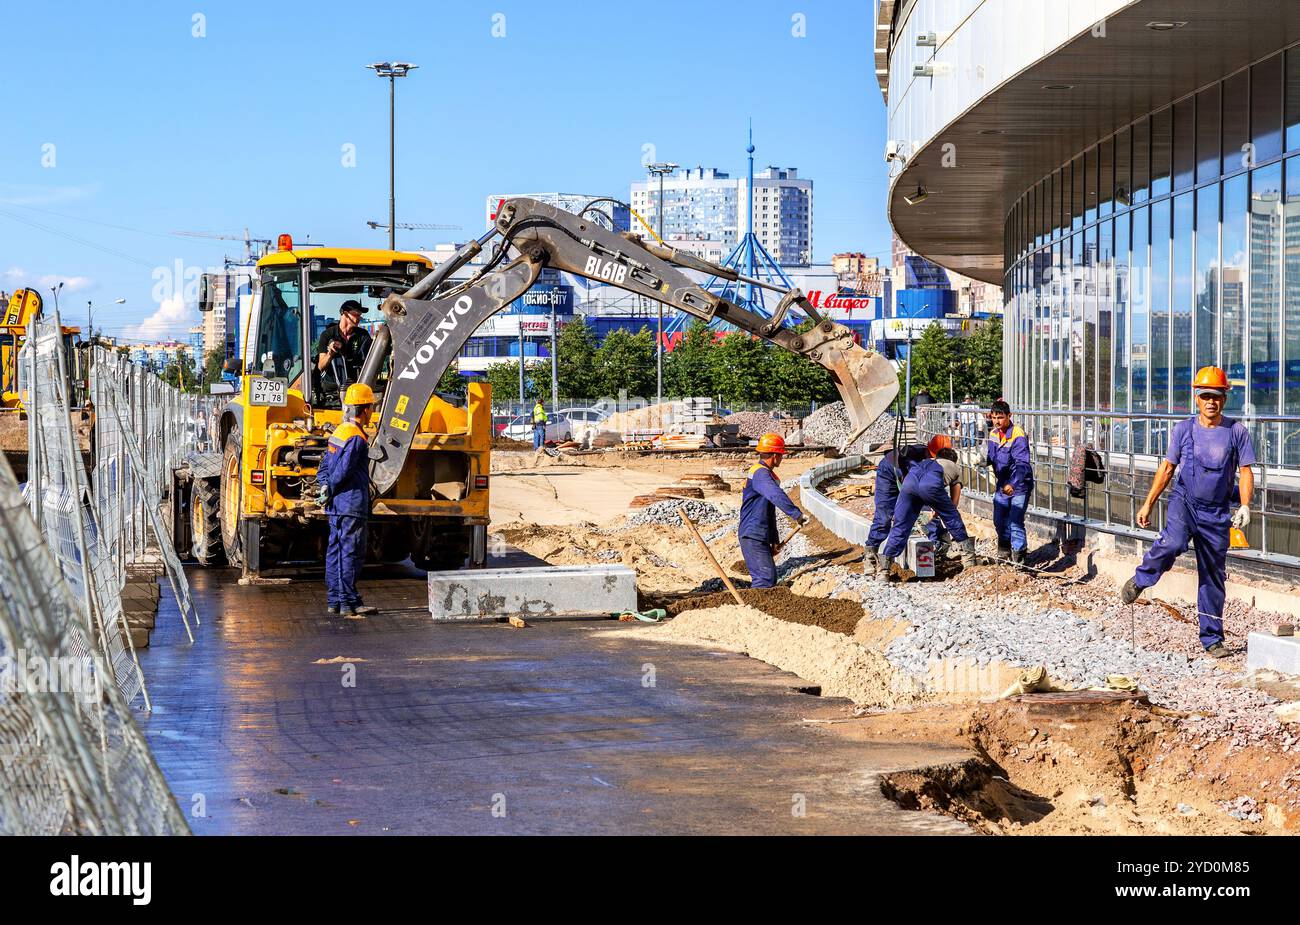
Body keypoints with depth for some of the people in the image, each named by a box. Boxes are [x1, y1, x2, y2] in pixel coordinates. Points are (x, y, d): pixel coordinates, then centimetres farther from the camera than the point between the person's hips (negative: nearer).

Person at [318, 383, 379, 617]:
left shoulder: (338, 432, 14)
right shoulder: (357, 438, -15)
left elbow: (324, 466, 15)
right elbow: (342, 471, -19)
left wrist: (325, 486, 3)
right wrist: (330, 490, -6)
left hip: (336, 507, 9)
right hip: (352, 504, -9)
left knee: (335, 551, 11)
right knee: (351, 553, -6)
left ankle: (334, 600, 14)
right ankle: (349, 602, -6)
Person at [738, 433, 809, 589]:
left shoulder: (766, 473, 20)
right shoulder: (760, 473, -14)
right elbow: (776, 495, -34)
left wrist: (774, 540, 27)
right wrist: (796, 514, -38)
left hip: (761, 537, 11)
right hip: (753, 536, -11)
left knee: (769, 578, 12)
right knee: (766, 579, -16)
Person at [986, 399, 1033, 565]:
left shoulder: (1018, 436, -22)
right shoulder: (993, 434, 2)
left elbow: (1022, 464, -31)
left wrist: (1012, 484, -43)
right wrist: (984, 459, -9)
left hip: (1019, 485, -8)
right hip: (1002, 485, 8)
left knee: (1015, 521, -11)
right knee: (999, 520, 17)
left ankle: (1018, 556, 1)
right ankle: (1004, 550, 38)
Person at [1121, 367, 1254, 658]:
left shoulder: (1237, 432, 1)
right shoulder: (1183, 430, 3)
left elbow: (1246, 472, 1)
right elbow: (1167, 468, 10)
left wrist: (1244, 507, -14)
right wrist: (1148, 504, 8)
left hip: (1216, 513, 1)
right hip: (1184, 502, -1)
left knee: (1213, 575, 5)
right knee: (1173, 543, -33)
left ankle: (1212, 639, 14)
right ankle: (1141, 580, -6)